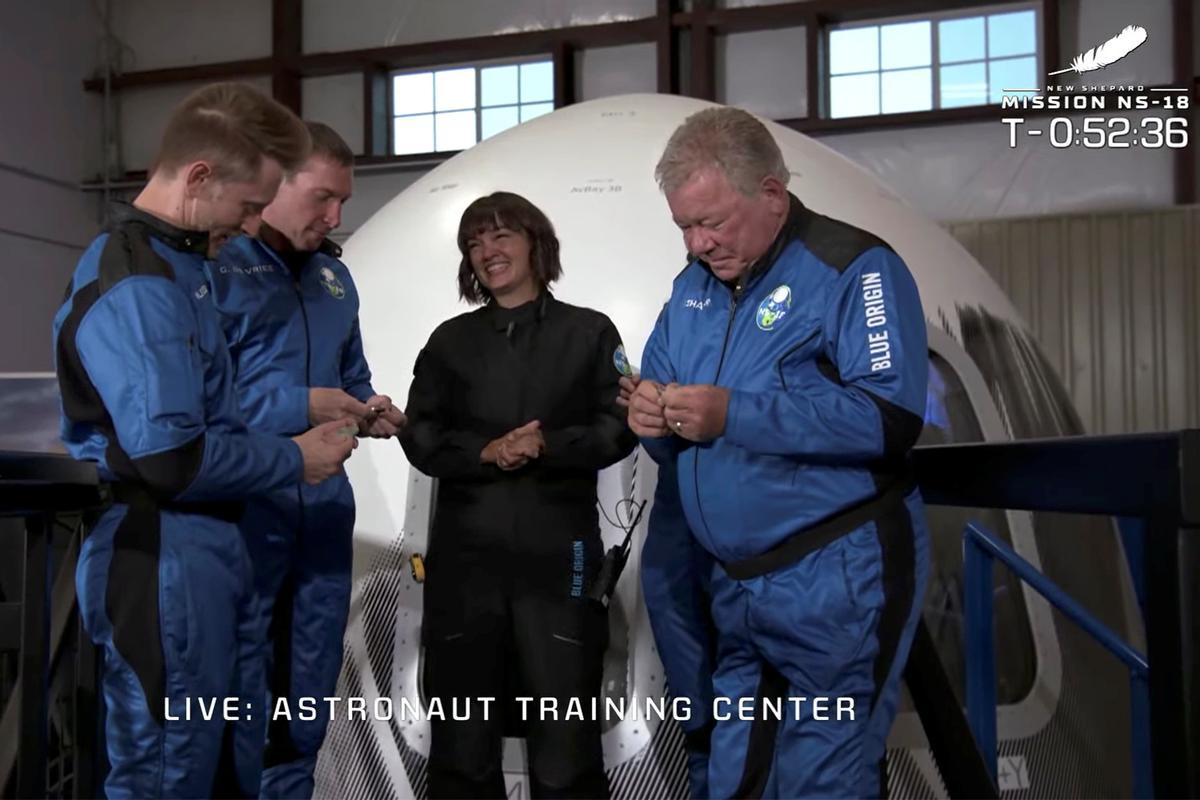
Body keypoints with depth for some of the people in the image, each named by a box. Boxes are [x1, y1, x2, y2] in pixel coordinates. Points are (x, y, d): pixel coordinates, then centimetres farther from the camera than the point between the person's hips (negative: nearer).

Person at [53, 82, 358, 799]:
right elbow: (171, 460, -24)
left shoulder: (181, 263, 13)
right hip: (162, 559, -10)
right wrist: (294, 460, -10)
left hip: (212, 545, 10)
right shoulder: (134, 287, -19)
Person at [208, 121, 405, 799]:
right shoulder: (215, 265, -11)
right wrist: (300, 408, -20)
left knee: (309, 695, 16)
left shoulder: (335, 275, 13)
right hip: (239, 508, -7)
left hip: (324, 505, 7)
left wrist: (370, 413, 0)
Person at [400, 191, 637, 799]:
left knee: (566, 731, -1)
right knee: (462, 733, 7)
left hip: (558, 555, -2)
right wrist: (484, 452, -12)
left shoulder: (589, 332, 8)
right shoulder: (450, 340, 14)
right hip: (466, 554, 2)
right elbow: (420, 436, 6)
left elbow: (619, 429, 1)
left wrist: (549, 445, -15)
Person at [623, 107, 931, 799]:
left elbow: (890, 416, -22)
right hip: (735, 584, 7)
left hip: (837, 579, -7)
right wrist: (655, 416, -7)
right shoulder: (694, 285, 12)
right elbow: (666, 409, 19)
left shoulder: (854, 268, -10)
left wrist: (734, 415, -25)